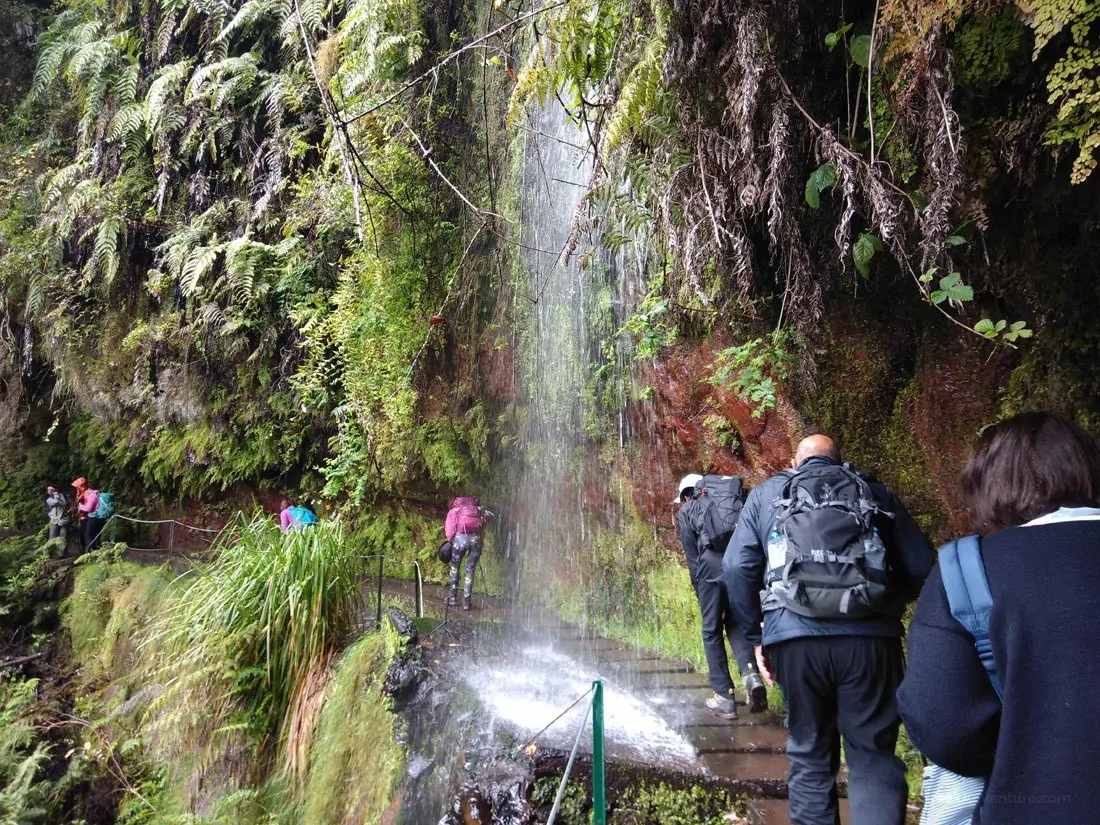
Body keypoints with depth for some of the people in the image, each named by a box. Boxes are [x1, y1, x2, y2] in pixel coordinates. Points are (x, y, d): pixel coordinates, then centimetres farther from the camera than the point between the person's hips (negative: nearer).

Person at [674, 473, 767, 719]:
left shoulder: (686, 511, 16)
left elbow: (692, 555, 8)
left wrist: (699, 590, 13)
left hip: (712, 565, -3)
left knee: (712, 632, 9)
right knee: (737, 625, 18)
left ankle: (724, 697, 10)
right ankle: (751, 674, -6)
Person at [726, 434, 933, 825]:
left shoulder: (766, 494, 17)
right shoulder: (875, 492, 18)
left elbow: (737, 567, 6)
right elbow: (920, 567, 12)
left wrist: (756, 635, 13)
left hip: (794, 638, 0)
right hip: (870, 639, 0)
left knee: (810, 757, 14)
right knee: (874, 757, 8)